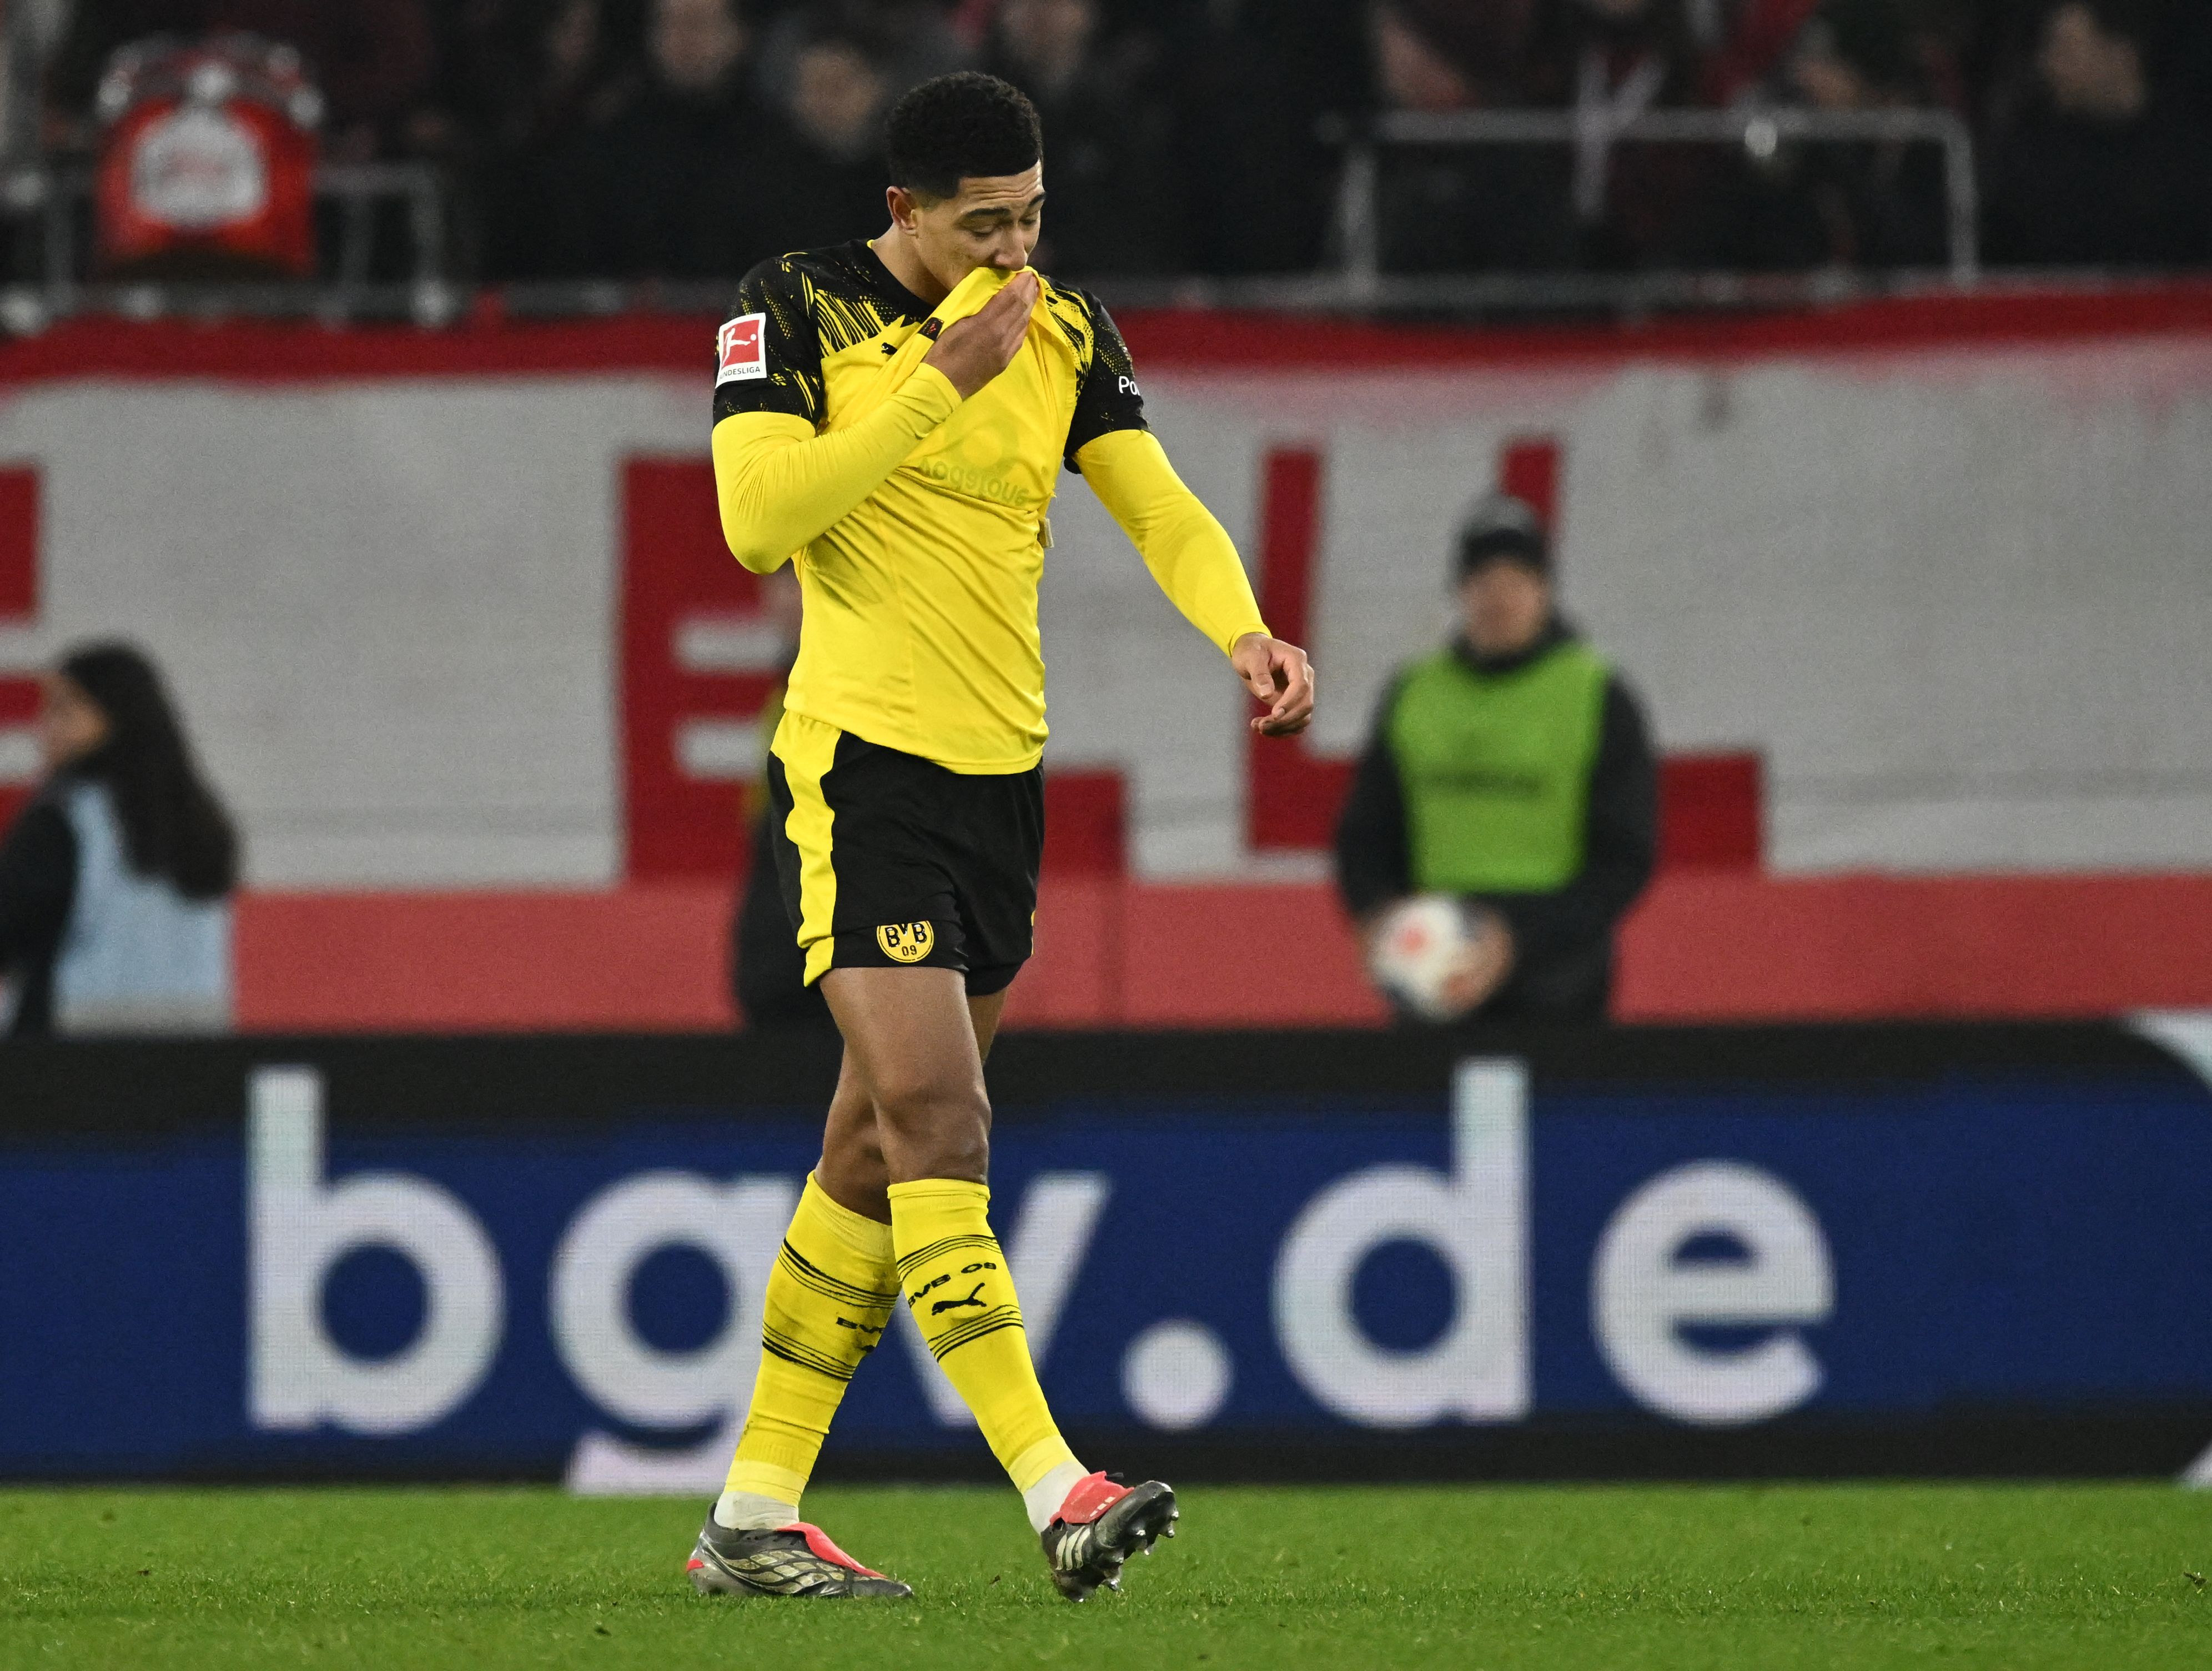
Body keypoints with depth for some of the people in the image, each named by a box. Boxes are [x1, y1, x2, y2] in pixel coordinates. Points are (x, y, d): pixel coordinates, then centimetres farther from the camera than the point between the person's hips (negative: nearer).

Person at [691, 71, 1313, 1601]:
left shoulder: (1065, 329, 9)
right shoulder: (799, 309, -5)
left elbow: (1158, 506, 5)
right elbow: (757, 516, -16)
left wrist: (1245, 630, -16)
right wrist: (944, 380, -19)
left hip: (1002, 780, 6)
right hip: (858, 765, -6)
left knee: (881, 1151, 9)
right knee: (937, 1117, -17)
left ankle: (755, 1518, 16)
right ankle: (1057, 1494, -25)